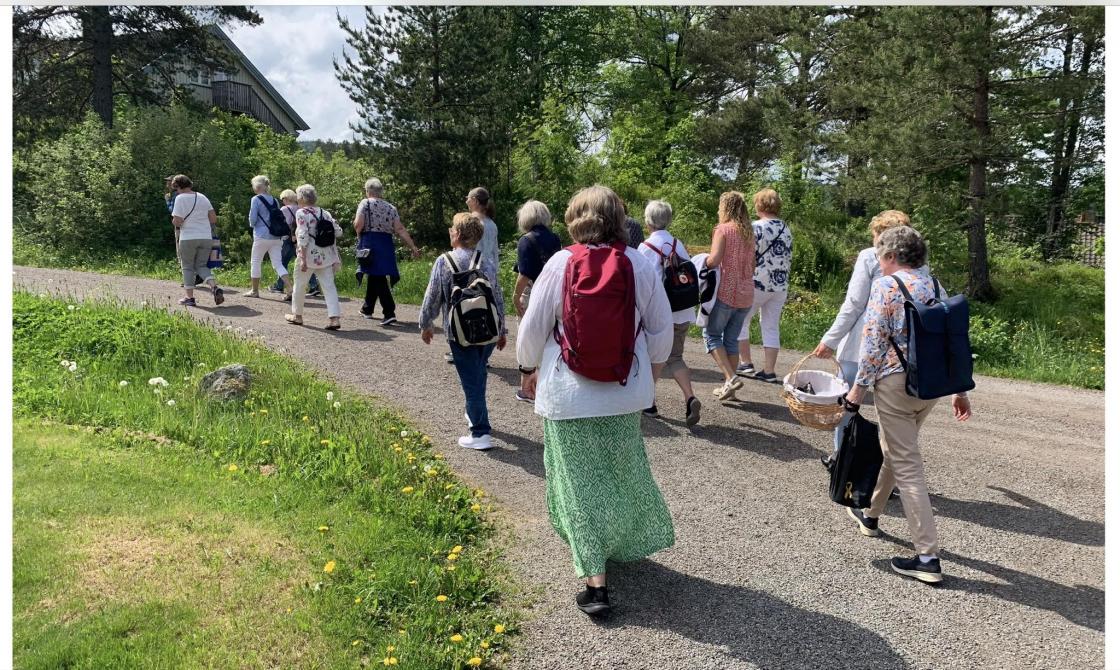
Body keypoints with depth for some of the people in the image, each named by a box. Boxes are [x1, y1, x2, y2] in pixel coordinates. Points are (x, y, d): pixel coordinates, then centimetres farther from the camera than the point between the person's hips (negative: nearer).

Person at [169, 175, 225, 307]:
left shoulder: (180, 198, -7)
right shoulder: (202, 197, 9)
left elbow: (177, 222, -12)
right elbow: (214, 219, 7)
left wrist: (174, 222, 9)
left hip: (188, 238, -4)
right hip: (206, 237, 4)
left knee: (187, 267, 9)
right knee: (201, 266, 13)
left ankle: (190, 297, 9)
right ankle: (214, 287, -13)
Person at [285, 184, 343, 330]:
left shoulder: (301, 213, -8)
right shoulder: (324, 212, 8)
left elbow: (303, 237, -17)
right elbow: (338, 232, 5)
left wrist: (303, 259, -18)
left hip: (309, 255, -5)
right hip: (327, 256, 5)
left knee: (300, 285, 14)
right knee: (329, 286, 2)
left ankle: (297, 315, 27)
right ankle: (335, 318, -9)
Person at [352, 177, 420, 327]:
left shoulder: (365, 203, -2)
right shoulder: (391, 208, 11)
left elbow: (358, 225, -13)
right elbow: (400, 230, 3)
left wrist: (359, 234, 9)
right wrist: (413, 248, 3)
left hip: (370, 244, -5)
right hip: (387, 245, 5)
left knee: (378, 278, -7)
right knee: (374, 276, 19)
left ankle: (389, 313, -19)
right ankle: (367, 309, 34)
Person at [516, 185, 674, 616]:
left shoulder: (559, 263, -11)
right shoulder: (640, 264, -5)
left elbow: (533, 328, -6)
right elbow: (662, 329, 2)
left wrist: (530, 367, 12)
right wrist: (650, 365, 20)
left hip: (569, 394, -3)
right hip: (626, 391, 3)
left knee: (581, 483, 6)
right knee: (622, 473, 23)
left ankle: (596, 582, 6)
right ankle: (622, 545, 42)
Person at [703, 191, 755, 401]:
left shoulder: (723, 229, -9)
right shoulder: (749, 233, 12)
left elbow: (714, 260, -19)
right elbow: (752, 266, 15)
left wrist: (702, 263, 0)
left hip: (726, 292, -6)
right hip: (746, 294, 6)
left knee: (712, 334, 6)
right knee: (732, 339, 13)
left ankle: (730, 378, -8)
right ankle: (729, 387, 16)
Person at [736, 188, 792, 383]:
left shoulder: (755, 228, -13)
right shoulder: (786, 229, 7)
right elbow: (789, 258, 12)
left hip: (757, 284, -6)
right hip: (781, 285, 6)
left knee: (741, 321, 11)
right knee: (771, 327, 9)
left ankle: (746, 363, 12)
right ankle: (769, 371, 10)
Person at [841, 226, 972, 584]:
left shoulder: (885, 286, -10)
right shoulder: (934, 285, 10)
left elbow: (874, 342, -16)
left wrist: (859, 386, -8)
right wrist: (960, 390, 15)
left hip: (896, 383, -7)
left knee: (907, 466, -3)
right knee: (892, 449, 24)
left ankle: (928, 557, -2)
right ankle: (871, 515, 42)